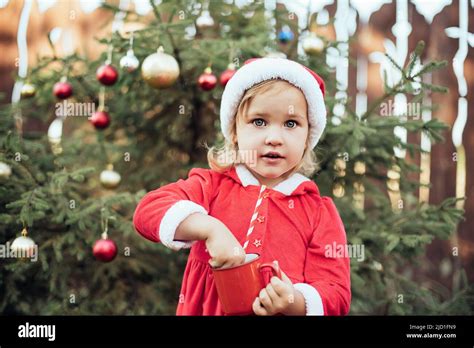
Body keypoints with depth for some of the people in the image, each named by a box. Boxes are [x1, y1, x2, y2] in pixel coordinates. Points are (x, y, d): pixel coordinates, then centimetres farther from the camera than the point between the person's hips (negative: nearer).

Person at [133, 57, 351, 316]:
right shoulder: (213, 186, 3)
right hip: (204, 308, 0)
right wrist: (211, 228, -23)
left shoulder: (320, 212, 3)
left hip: (285, 309, 0)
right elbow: (149, 210, -10)